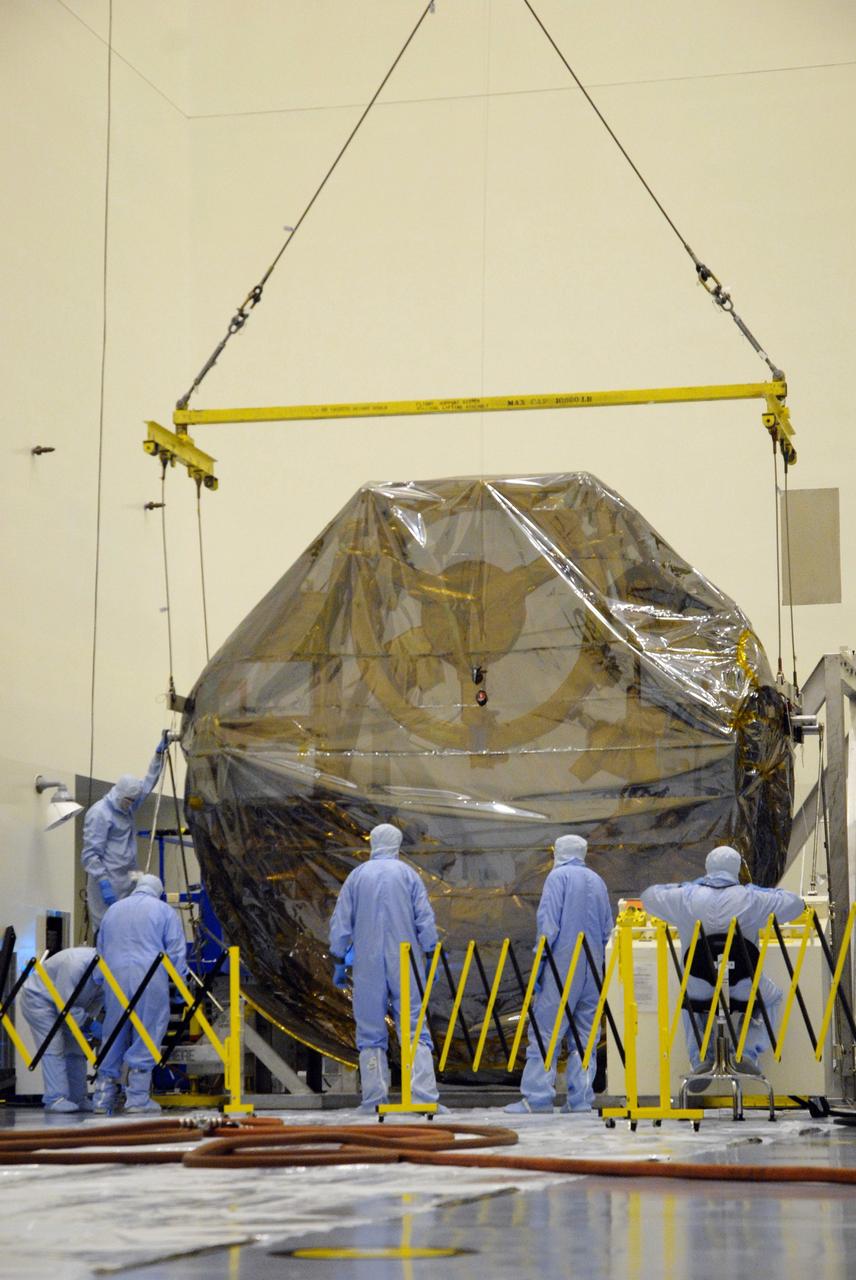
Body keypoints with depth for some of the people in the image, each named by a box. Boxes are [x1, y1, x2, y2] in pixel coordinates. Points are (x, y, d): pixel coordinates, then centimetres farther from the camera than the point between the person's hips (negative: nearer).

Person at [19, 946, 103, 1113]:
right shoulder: (75, 964, -38)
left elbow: (98, 998, -1)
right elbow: (65, 1007, -33)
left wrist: (91, 1020, -16)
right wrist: (88, 1021, -29)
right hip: (38, 998, -8)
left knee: (75, 1048, 6)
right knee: (53, 1048, -17)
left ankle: (78, 1098, 11)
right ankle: (55, 1099, -17)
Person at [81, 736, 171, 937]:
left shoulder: (126, 807, 12)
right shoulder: (99, 813, -13)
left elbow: (147, 783, 25)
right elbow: (90, 855, -16)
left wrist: (159, 754, 20)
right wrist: (104, 883, -23)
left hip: (127, 883, 8)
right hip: (109, 885, -8)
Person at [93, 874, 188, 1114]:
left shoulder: (112, 910, 23)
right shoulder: (164, 911, 9)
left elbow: (101, 949, 28)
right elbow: (176, 952, 3)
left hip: (114, 978, 4)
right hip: (149, 978, -4)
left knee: (113, 1039, 10)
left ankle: (104, 1097, 12)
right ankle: (138, 1098, -2)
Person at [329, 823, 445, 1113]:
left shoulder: (357, 876, 7)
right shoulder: (408, 874, 3)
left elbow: (340, 923, 6)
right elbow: (425, 920, -1)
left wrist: (338, 962, 12)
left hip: (368, 966, 1)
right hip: (405, 964, -1)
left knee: (370, 1032, 6)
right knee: (414, 1027, -3)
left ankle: (374, 1099, 5)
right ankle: (423, 1096, -13)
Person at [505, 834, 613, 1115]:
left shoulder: (558, 876, -2)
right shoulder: (597, 881, 16)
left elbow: (547, 921, -10)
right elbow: (607, 928, 17)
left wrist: (540, 961, -7)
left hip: (563, 965, -6)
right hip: (592, 970, 6)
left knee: (545, 1032, -5)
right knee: (584, 1036, 8)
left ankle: (537, 1097, -9)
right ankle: (580, 1099, 5)